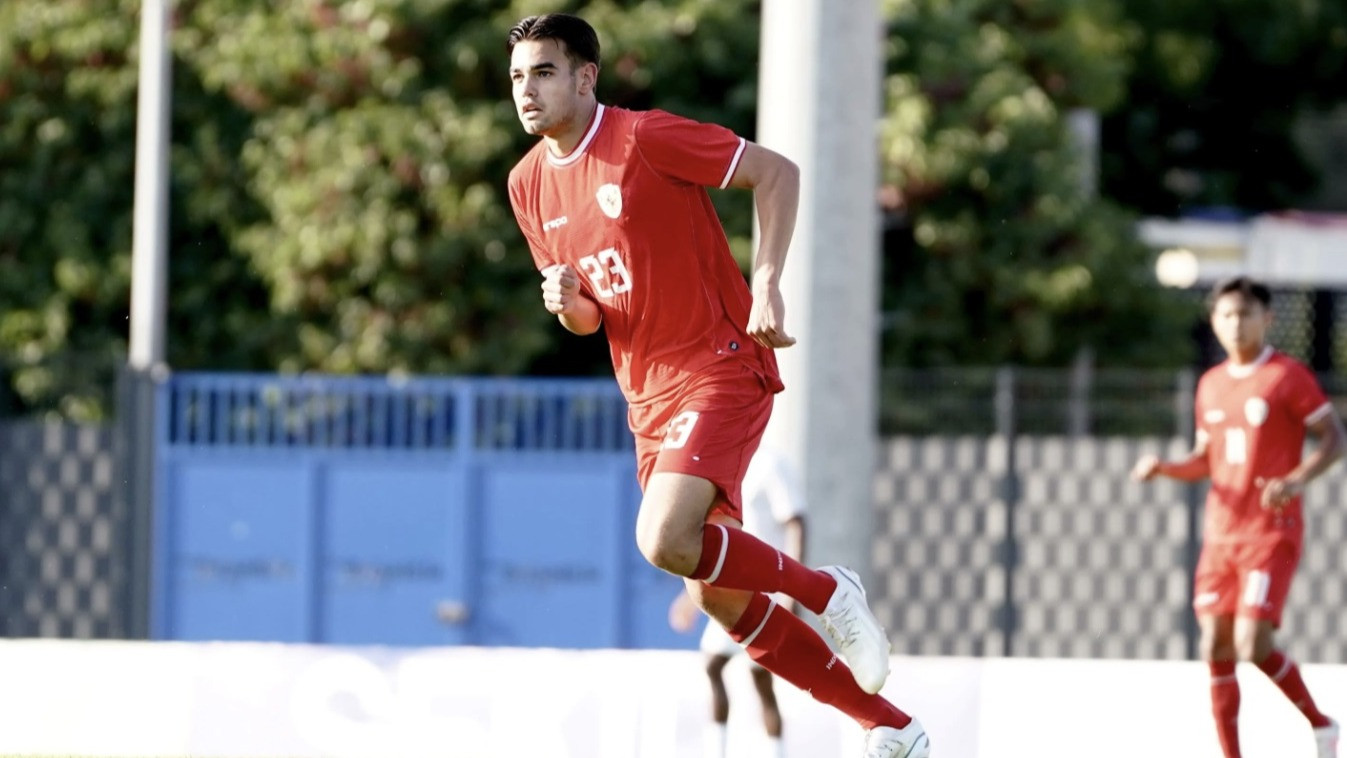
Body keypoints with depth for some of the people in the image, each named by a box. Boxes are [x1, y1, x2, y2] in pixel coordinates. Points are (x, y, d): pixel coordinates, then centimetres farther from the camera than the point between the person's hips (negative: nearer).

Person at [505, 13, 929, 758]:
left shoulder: (646, 138, -13)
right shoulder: (529, 184, 8)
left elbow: (776, 171, -8)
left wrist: (765, 284, -17)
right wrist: (568, 303, -8)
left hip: (721, 369, -8)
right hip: (649, 397, 8)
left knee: (664, 540, -28)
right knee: (718, 598, 5)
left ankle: (826, 591, -2)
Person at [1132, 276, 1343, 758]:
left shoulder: (1287, 376, -5)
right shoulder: (1211, 385, 14)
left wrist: (1297, 479, -23)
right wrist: (1164, 468, 1)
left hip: (1271, 533, -6)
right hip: (1221, 534, 6)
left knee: (1253, 647, -17)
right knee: (1216, 650, 0)